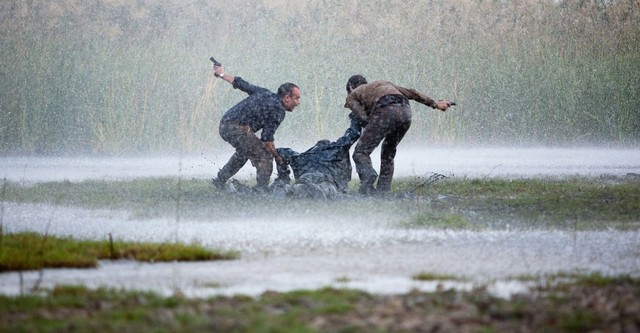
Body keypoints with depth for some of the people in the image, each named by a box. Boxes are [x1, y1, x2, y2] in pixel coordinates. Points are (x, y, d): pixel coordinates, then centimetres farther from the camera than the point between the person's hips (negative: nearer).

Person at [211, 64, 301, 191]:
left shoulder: (263, 93, 16)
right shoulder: (279, 111, -7)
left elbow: (240, 83, 23)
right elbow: (267, 138, -10)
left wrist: (222, 74, 38)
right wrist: (277, 157, 0)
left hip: (224, 125, 9)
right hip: (238, 129, -9)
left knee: (243, 152, 33)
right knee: (265, 157, -4)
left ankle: (220, 181, 40)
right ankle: (261, 191, -9)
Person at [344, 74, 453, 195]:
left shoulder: (351, 96, 25)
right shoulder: (383, 84, 41)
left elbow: (364, 120, 8)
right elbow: (411, 93, 33)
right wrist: (435, 104, 34)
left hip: (385, 112, -5)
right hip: (405, 111, 6)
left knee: (360, 152, 0)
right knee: (388, 153, 23)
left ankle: (368, 174, -30)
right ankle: (383, 190, 14)